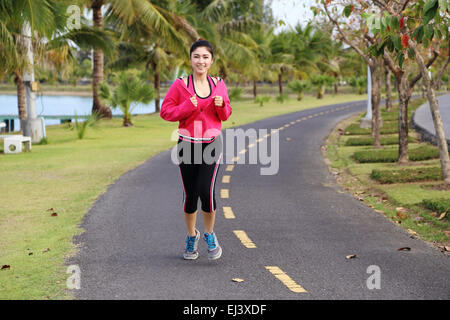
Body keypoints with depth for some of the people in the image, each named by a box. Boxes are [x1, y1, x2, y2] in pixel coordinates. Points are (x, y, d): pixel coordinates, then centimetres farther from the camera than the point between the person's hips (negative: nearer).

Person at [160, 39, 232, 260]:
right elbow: (165, 111, -3)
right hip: (187, 144, 0)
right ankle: (192, 236, 29)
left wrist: (221, 105, -9)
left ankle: (209, 234, 10)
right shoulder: (180, 85, -3)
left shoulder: (218, 84, 5)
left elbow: (226, 116, 13)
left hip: (212, 144, 1)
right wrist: (187, 107, -17)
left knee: (206, 191, -14)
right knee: (190, 194, 6)